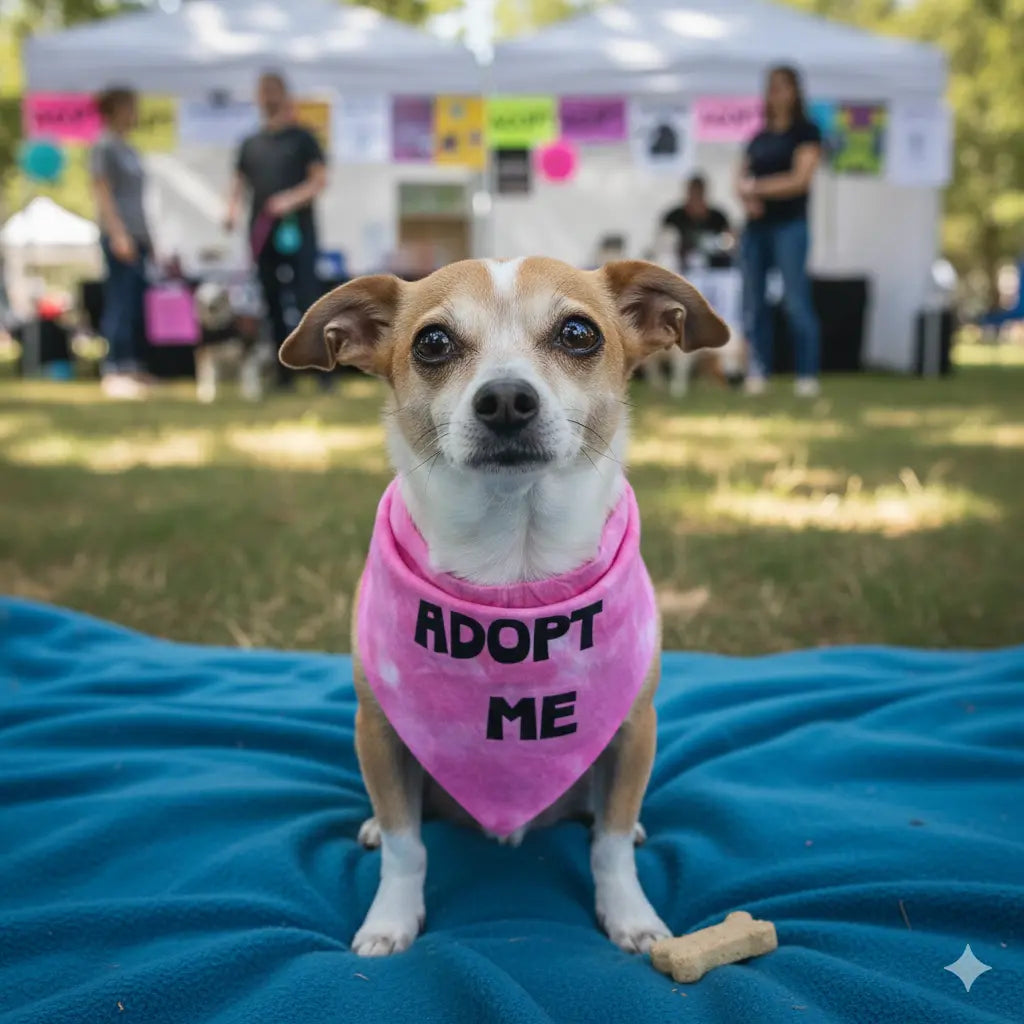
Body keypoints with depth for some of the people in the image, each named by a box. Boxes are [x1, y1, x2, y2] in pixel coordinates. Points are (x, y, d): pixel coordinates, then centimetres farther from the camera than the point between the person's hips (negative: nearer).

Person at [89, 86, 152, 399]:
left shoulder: (128, 148, 20)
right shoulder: (104, 146, -5)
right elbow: (102, 192, -11)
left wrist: (148, 238, 21)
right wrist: (118, 234, -19)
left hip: (137, 236, 8)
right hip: (119, 237, -8)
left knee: (137, 305, 7)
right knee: (120, 303, -10)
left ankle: (133, 368, 13)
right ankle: (114, 373, -9)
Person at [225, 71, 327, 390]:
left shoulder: (302, 138, 5)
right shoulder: (250, 144, 15)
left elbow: (320, 180, -3)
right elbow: (240, 183, 17)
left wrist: (292, 199, -18)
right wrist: (231, 210, -3)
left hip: (298, 230, -4)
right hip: (263, 234, 4)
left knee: (306, 298, -11)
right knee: (274, 302, 6)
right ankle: (284, 372, 12)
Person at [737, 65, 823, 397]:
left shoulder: (805, 132, 3)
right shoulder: (758, 138, 18)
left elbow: (800, 180, -7)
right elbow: (742, 180, 14)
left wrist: (757, 188, -5)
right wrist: (746, 197, -8)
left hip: (789, 225, -5)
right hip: (756, 226, 5)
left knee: (796, 300, -10)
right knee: (753, 303, 1)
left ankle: (807, 375, -6)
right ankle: (758, 372, 7)